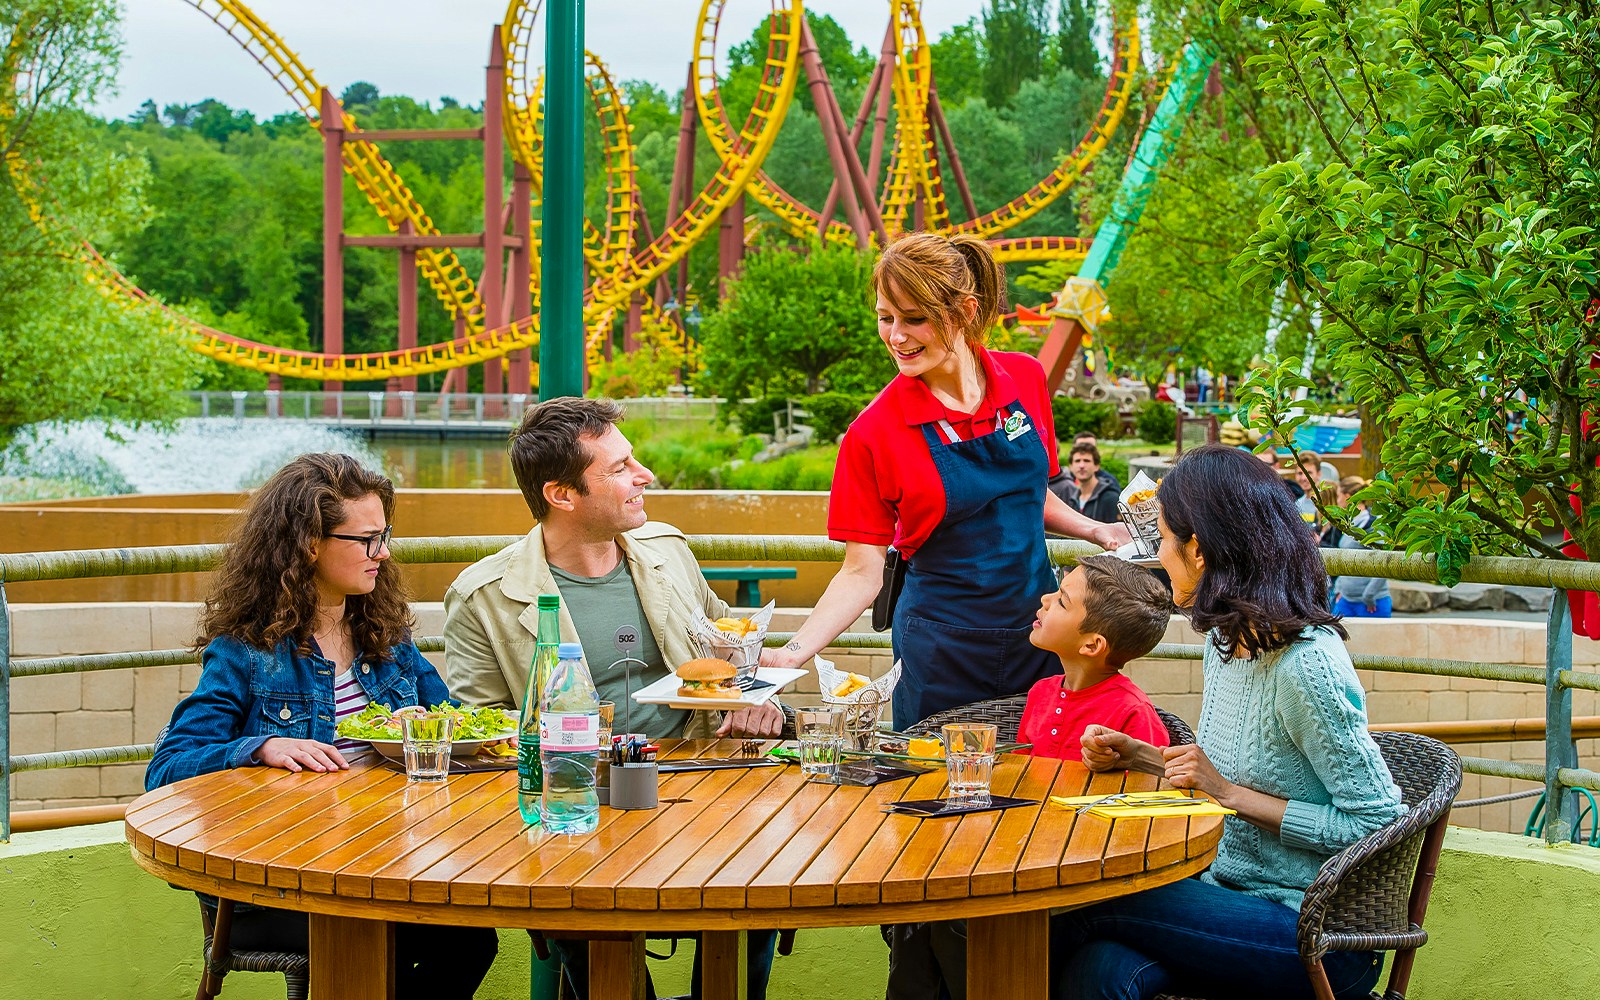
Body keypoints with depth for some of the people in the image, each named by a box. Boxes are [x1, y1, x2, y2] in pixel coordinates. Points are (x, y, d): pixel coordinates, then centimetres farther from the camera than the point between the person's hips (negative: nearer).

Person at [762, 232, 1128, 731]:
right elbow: (862, 573, -10)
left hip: (1039, 633, 4)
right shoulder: (874, 432, -12)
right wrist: (792, 653, -21)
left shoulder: (1024, 378, -2)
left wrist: (1094, 530, 2)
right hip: (942, 649, -3)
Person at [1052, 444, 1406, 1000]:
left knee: (1080, 906, -22)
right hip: (1233, 895, 7)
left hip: (1316, 935, -7)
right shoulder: (1225, 640, 9)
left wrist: (1230, 793, -19)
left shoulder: (1305, 666, -19)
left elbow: (1380, 824, -18)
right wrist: (1138, 756, 6)